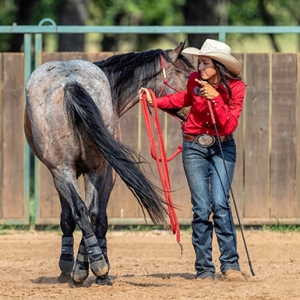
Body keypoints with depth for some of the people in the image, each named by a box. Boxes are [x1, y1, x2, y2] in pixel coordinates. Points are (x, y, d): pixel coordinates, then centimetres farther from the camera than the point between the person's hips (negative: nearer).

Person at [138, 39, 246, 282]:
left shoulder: (235, 87, -12)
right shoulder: (195, 80, -4)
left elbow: (230, 126, -20)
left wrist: (215, 98, -29)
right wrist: (155, 100, 13)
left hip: (222, 148, -2)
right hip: (195, 147, 2)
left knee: (220, 204, -15)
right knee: (201, 208, -4)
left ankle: (230, 264, -8)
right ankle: (204, 269, 1)